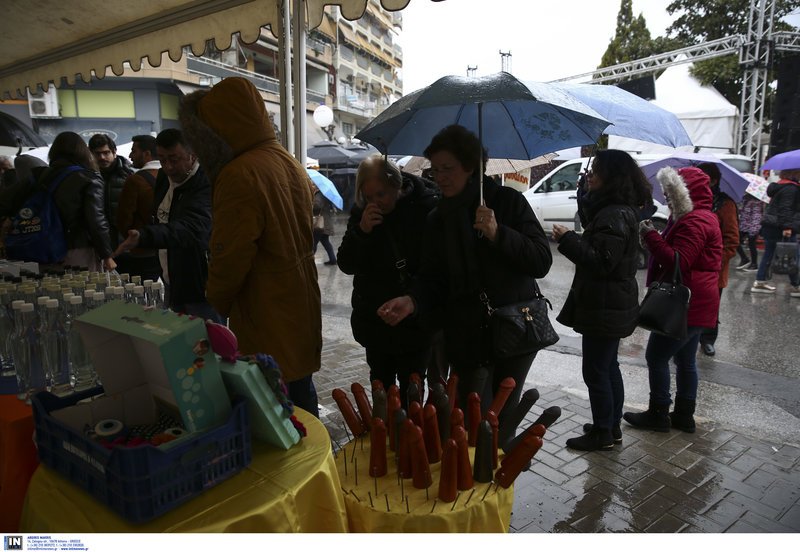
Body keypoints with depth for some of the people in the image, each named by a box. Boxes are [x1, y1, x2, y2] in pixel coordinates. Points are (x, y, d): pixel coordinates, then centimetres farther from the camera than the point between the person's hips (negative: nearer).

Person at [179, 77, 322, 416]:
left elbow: (230, 257, -18)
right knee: (300, 390, 21)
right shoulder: (292, 165, 8)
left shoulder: (239, 175, -19)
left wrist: (216, 307, -2)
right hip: (301, 309, 9)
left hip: (265, 317, -9)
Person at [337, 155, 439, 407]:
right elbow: (346, 265, -4)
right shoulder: (361, 212, -2)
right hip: (375, 319, 4)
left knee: (410, 388, 6)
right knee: (380, 385, 17)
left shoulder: (427, 207, -14)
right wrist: (361, 231, -21)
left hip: (416, 319, -4)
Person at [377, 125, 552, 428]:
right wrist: (412, 301, -18)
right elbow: (433, 279, 2)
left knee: (504, 415, 12)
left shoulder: (508, 201, -6)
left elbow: (542, 261, -12)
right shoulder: (438, 219, 5)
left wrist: (498, 234, -26)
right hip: (468, 335, 2)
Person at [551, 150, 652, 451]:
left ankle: (603, 434, 16)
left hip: (605, 308, -10)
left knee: (595, 372, 1)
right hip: (612, 305, 10)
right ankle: (612, 427, 32)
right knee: (608, 367, 19)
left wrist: (567, 240, -23)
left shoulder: (614, 216, -21)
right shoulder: (620, 210, 11)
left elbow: (601, 262, -26)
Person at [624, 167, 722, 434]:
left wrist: (651, 237, -22)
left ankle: (658, 414, 8)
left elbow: (678, 262, -25)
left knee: (656, 357, -3)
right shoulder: (700, 217, 17)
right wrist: (654, 238, 2)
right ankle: (684, 415, 25)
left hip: (687, 302, -11)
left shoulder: (694, 222, -18)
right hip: (693, 302, 11)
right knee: (685, 360, 15)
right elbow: (675, 254, 17)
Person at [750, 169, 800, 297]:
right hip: (780, 228, -9)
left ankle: (759, 282, 11)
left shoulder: (779, 186, 16)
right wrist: (787, 227, -25)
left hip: (770, 226, 9)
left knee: (768, 254, 11)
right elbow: (786, 209, -21)